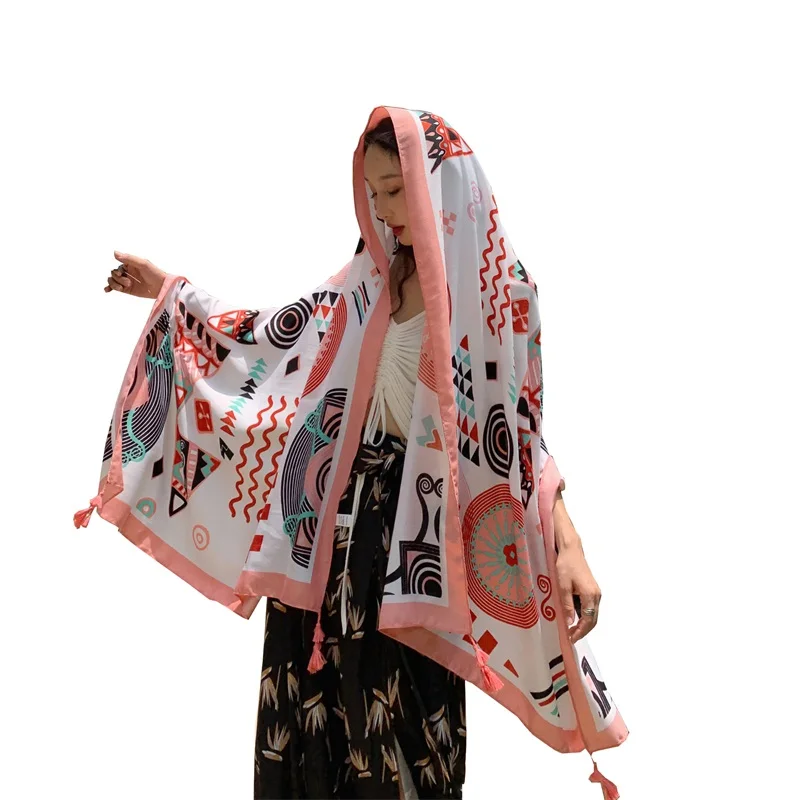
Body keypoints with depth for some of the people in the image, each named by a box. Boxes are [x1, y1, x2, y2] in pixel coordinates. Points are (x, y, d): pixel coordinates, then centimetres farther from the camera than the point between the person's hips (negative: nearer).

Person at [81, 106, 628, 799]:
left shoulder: (498, 288, -8)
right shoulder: (376, 277, 9)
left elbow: (521, 423, -9)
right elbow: (278, 333, 20)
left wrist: (568, 543, -19)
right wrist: (173, 292, 25)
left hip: (414, 527, -5)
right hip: (336, 516, 6)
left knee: (399, 716, 1)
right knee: (311, 700, 9)